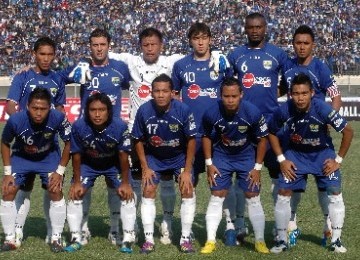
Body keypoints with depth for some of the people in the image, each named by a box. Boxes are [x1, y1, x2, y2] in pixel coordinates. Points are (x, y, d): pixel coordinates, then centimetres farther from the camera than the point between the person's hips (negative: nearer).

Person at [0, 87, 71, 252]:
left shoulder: (58, 118, -33)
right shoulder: (15, 120, -32)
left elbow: (68, 143, -14)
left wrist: (60, 171, -15)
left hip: (49, 156, 0)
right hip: (21, 156, 1)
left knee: (56, 191, -14)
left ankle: (56, 239, 0)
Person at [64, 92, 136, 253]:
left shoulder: (120, 126, -32)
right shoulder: (78, 126, -30)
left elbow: (123, 155, -19)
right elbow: (76, 155, -15)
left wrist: (125, 182, -13)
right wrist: (77, 181, -10)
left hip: (114, 164, -1)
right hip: (88, 164, 1)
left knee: (127, 194, -11)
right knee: (75, 194, -8)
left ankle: (128, 239, -1)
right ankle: (76, 239, 2)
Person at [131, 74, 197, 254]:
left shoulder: (183, 110, -25)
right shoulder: (144, 111, -22)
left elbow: (191, 140, -13)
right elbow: (139, 140, -7)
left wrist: (187, 170, -13)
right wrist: (145, 168, -9)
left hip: (179, 156, -1)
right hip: (154, 157, 1)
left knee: (187, 191, -10)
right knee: (148, 192, -9)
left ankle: (185, 238, 2)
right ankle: (149, 239, 0)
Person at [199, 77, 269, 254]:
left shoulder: (253, 113, -26)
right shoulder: (212, 114, -23)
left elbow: (262, 138, -11)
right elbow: (206, 136, -3)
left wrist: (257, 167, -9)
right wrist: (209, 163, -4)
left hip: (246, 156, 0)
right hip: (221, 156, 1)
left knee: (253, 198, -1)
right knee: (216, 197, -2)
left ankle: (260, 241, 9)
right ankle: (211, 241, 6)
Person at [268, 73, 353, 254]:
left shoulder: (322, 109, -30)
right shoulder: (284, 111, -25)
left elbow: (348, 131, -18)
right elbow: (271, 133, -3)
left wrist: (338, 159, -13)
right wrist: (282, 159, -7)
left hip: (323, 153, -1)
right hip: (295, 153, 1)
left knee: (335, 193, -10)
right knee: (283, 193, -7)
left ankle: (336, 240, 4)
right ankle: (282, 241, 7)